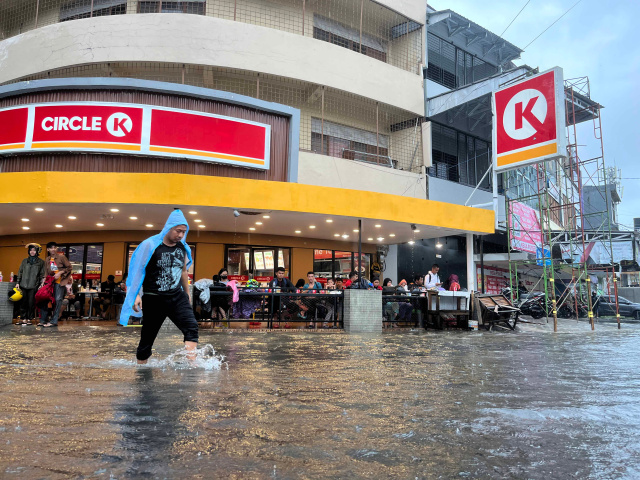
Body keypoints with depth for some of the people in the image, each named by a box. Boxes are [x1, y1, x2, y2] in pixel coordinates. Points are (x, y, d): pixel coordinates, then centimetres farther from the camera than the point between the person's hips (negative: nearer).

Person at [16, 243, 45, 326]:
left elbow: (42, 275, 4)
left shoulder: (41, 262, 6)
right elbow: (20, 272, 15)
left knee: (31, 303, -3)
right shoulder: (25, 261, 14)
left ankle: (30, 319, 5)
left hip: (33, 286, -3)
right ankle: (24, 318, 7)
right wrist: (18, 282, 7)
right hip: (23, 285, 3)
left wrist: (41, 284, -5)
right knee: (23, 302, 2)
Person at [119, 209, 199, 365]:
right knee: (147, 338, 6)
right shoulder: (150, 245, -8)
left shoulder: (183, 248, 7)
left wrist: (187, 295, 25)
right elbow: (137, 270, -6)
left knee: (191, 327, -17)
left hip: (177, 296, 4)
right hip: (153, 299, -4)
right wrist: (136, 295, -13)